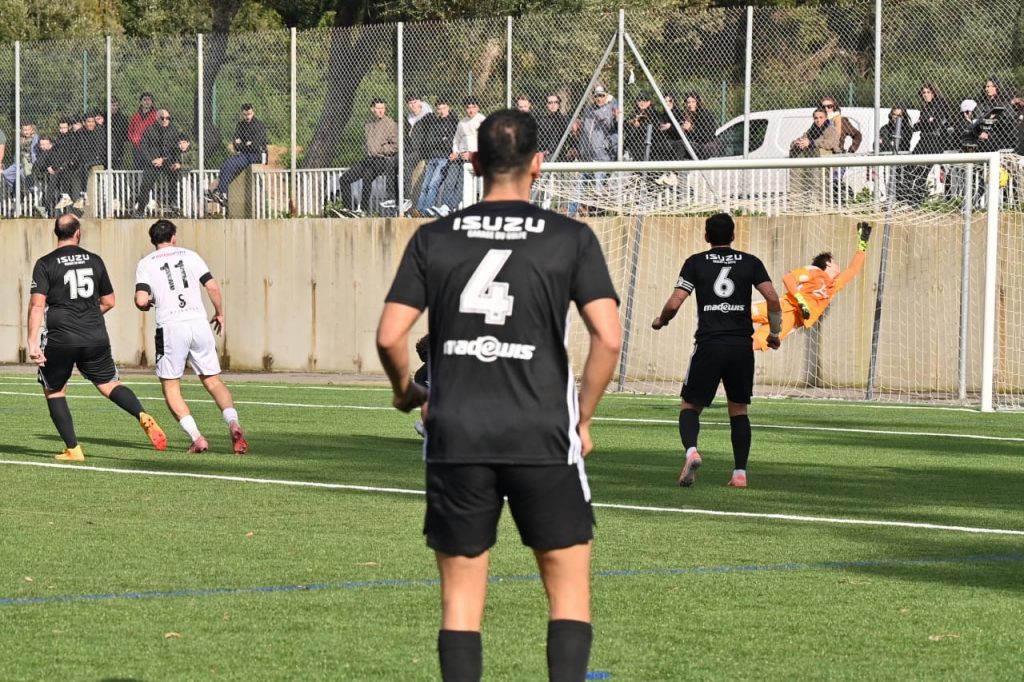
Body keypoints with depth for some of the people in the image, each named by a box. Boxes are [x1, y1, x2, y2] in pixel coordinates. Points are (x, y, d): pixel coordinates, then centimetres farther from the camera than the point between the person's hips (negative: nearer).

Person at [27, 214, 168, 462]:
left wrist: (33, 342, -13)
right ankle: (143, 416, -15)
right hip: (96, 337, 3)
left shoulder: (45, 264, -4)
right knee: (109, 384, 13)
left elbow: (37, 305, -12)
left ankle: (73, 449, 9)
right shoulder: (94, 261, 7)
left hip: (61, 339, -3)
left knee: (54, 391, 15)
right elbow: (108, 301, 15)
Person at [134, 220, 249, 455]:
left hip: (171, 327, -2)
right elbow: (212, 287, 4)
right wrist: (219, 313, 19)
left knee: (171, 389, 9)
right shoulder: (190, 256, 11)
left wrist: (148, 303, 15)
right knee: (213, 381, 12)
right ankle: (233, 423, -13)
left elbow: (141, 301, -8)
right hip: (199, 323, 2)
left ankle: (197, 438, -7)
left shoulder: (146, 264, 5)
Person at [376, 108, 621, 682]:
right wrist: (583, 419, 5)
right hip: (543, 438, -2)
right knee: (569, 587, 8)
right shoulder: (571, 238, -1)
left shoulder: (434, 239, 4)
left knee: (461, 597, 7)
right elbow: (609, 337, -8)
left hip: (456, 440, 2)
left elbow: (390, 337, -1)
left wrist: (407, 392, 19)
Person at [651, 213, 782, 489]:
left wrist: (661, 321, 16)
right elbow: (772, 299, -3)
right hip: (742, 346, 2)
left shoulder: (695, 263, 3)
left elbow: (674, 303, -4)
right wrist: (774, 332, 12)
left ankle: (691, 450, -23)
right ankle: (740, 472, 8)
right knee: (739, 409, 15)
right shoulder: (750, 262, 7)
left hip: (708, 344, -2)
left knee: (690, 406, 6)